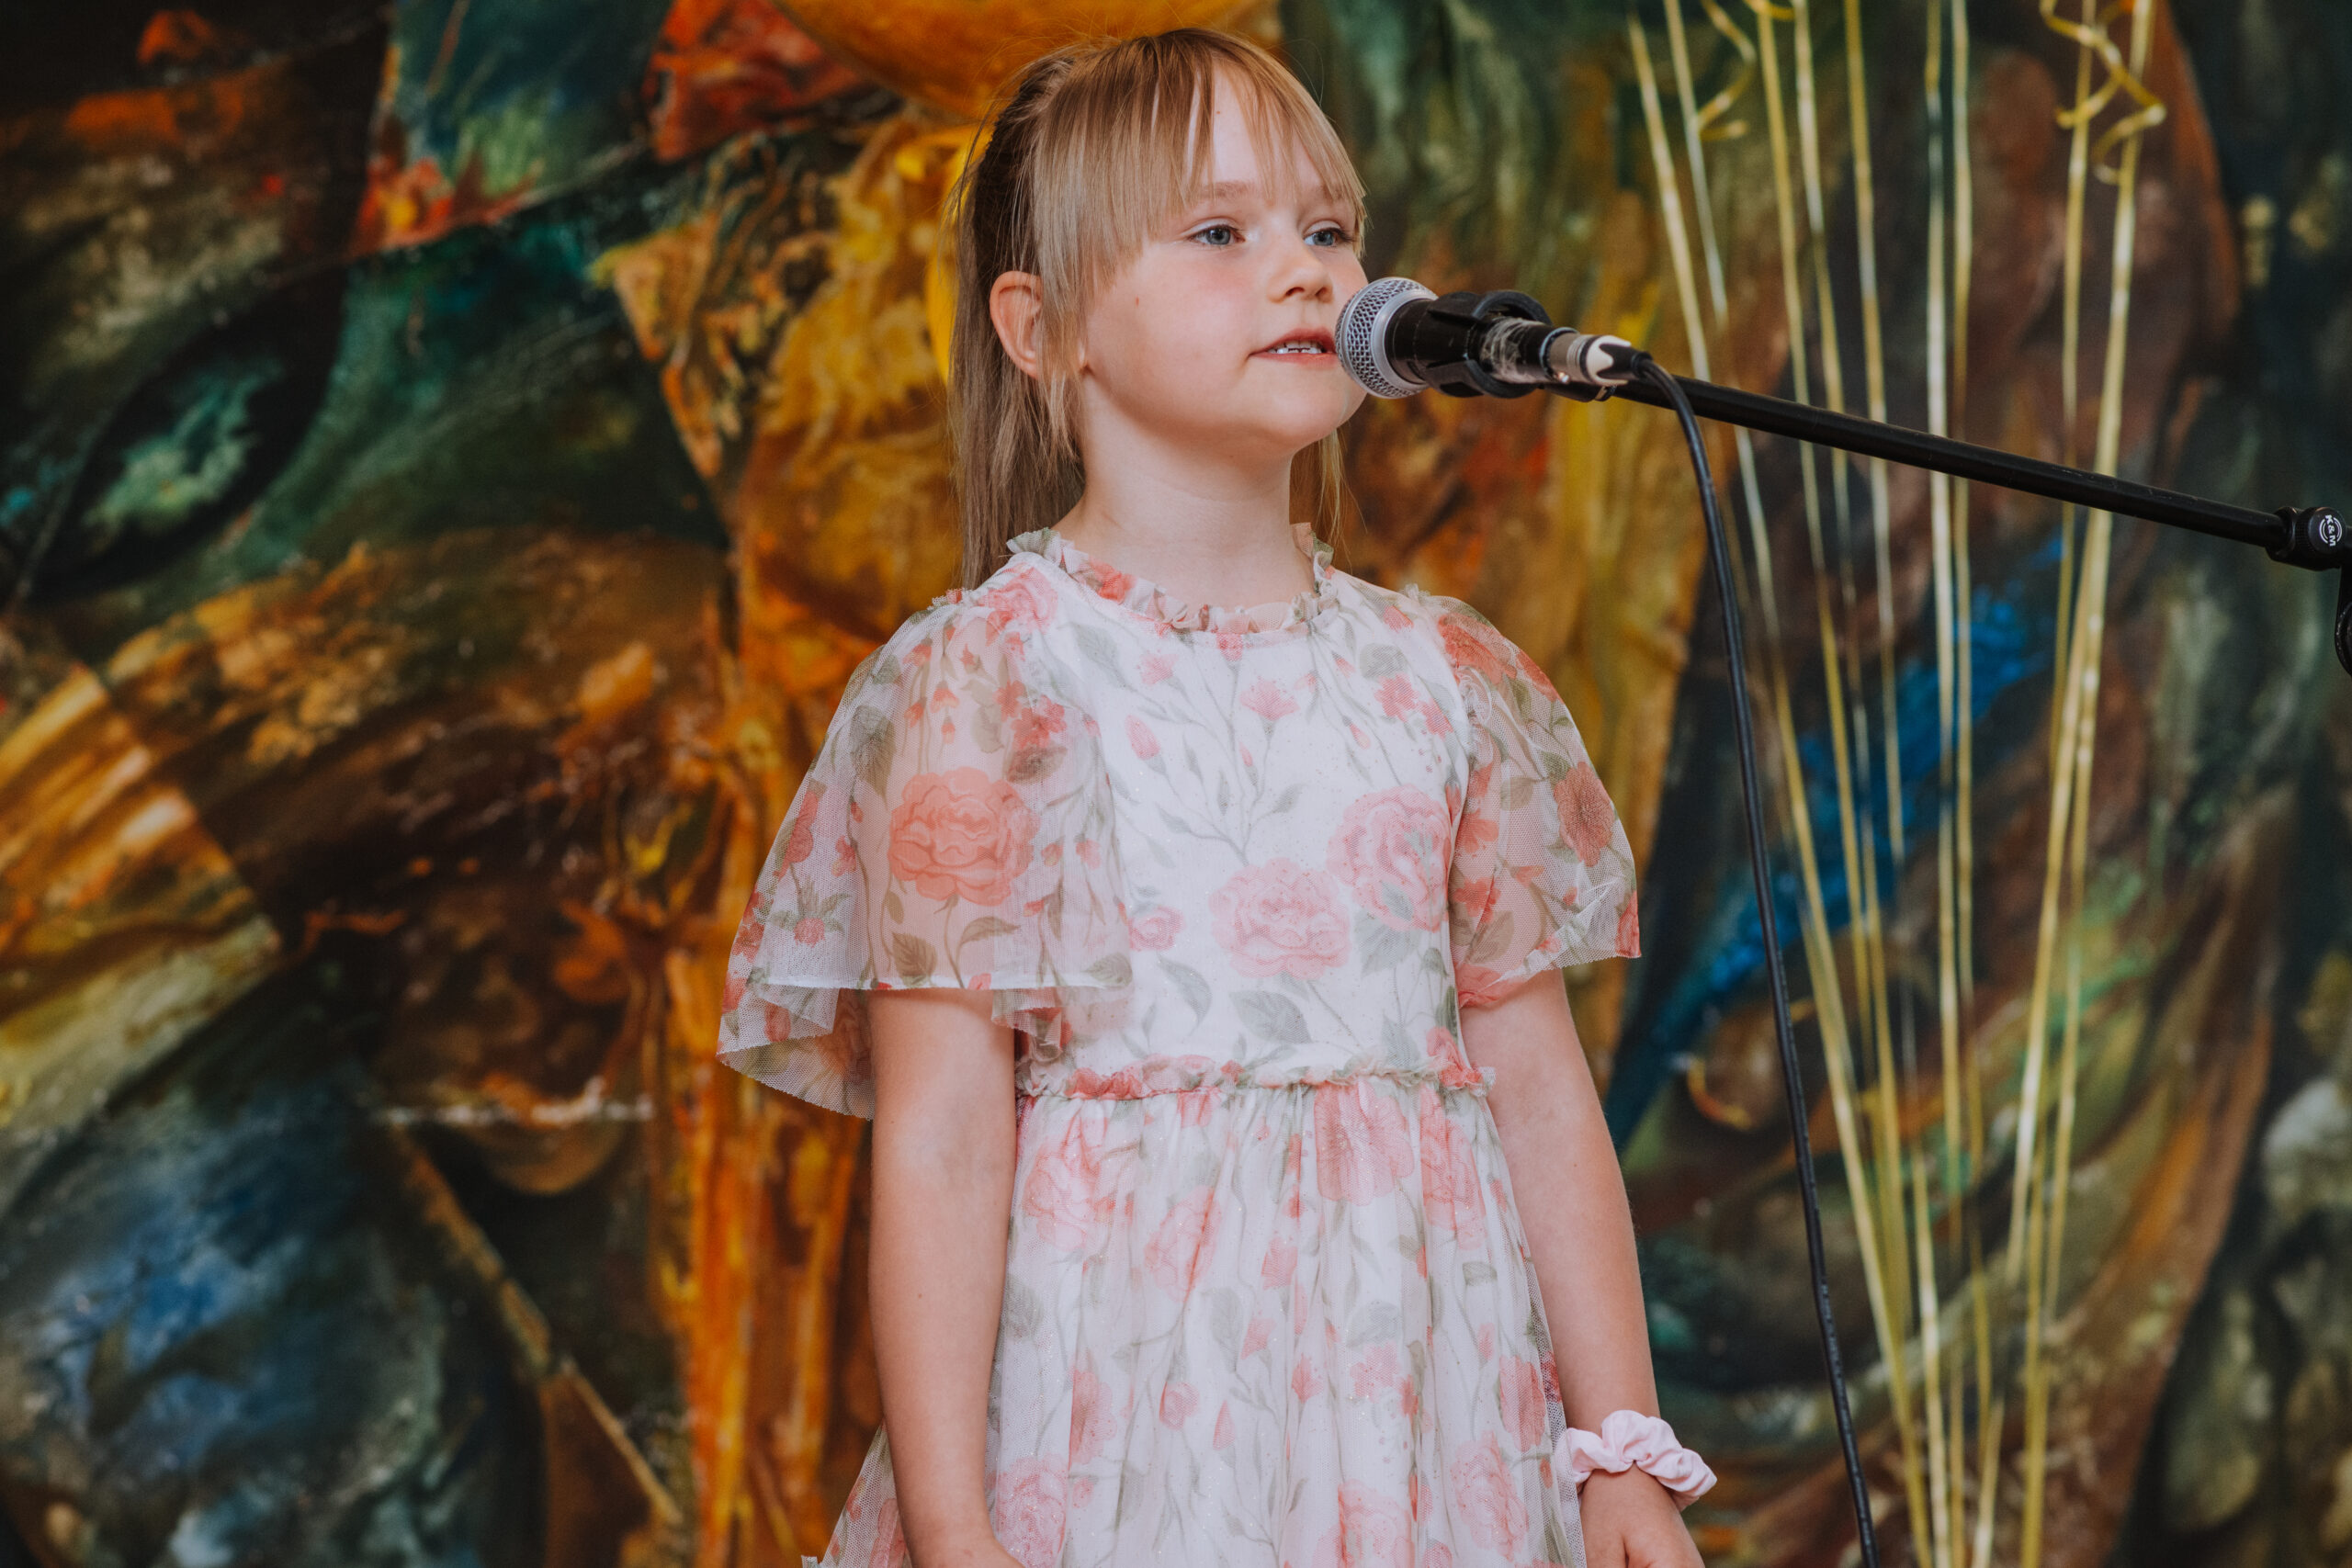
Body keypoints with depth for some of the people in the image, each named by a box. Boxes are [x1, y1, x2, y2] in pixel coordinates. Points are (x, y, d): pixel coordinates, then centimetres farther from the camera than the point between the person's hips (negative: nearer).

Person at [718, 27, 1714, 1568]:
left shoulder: (1447, 678, 10)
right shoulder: (984, 677, -4)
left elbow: (1543, 1092, 11)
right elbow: (938, 1144, -7)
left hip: (1419, 1402, 4)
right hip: (1114, 1410, -4)